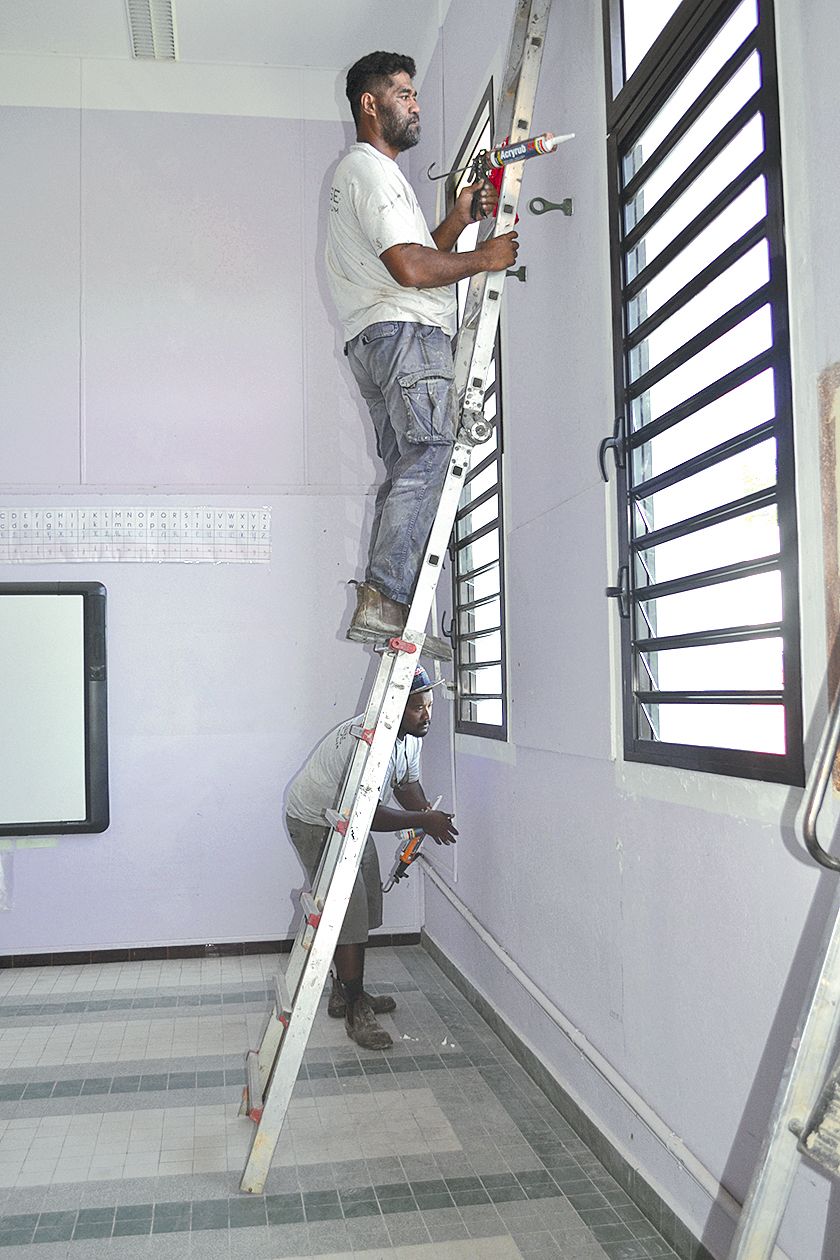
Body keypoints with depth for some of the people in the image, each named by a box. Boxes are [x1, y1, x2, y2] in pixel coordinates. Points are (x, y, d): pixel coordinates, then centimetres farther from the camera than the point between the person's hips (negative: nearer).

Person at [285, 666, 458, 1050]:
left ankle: (345, 993, 30)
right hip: (316, 821, -9)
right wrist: (423, 820, -29)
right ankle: (355, 1011, 3)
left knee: (362, 910, 15)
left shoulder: (411, 733, -5)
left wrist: (429, 816, -11)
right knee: (348, 913, -9)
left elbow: (408, 784, 8)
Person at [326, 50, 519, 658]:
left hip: (376, 342, 10)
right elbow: (411, 269, -16)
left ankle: (387, 607, 1)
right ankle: (385, 600, -24)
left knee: (408, 472, 4)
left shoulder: (363, 172, 31)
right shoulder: (372, 170, -3)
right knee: (426, 457, -18)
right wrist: (484, 258, -5)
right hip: (406, 333, -10)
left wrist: (459, 218, 18)